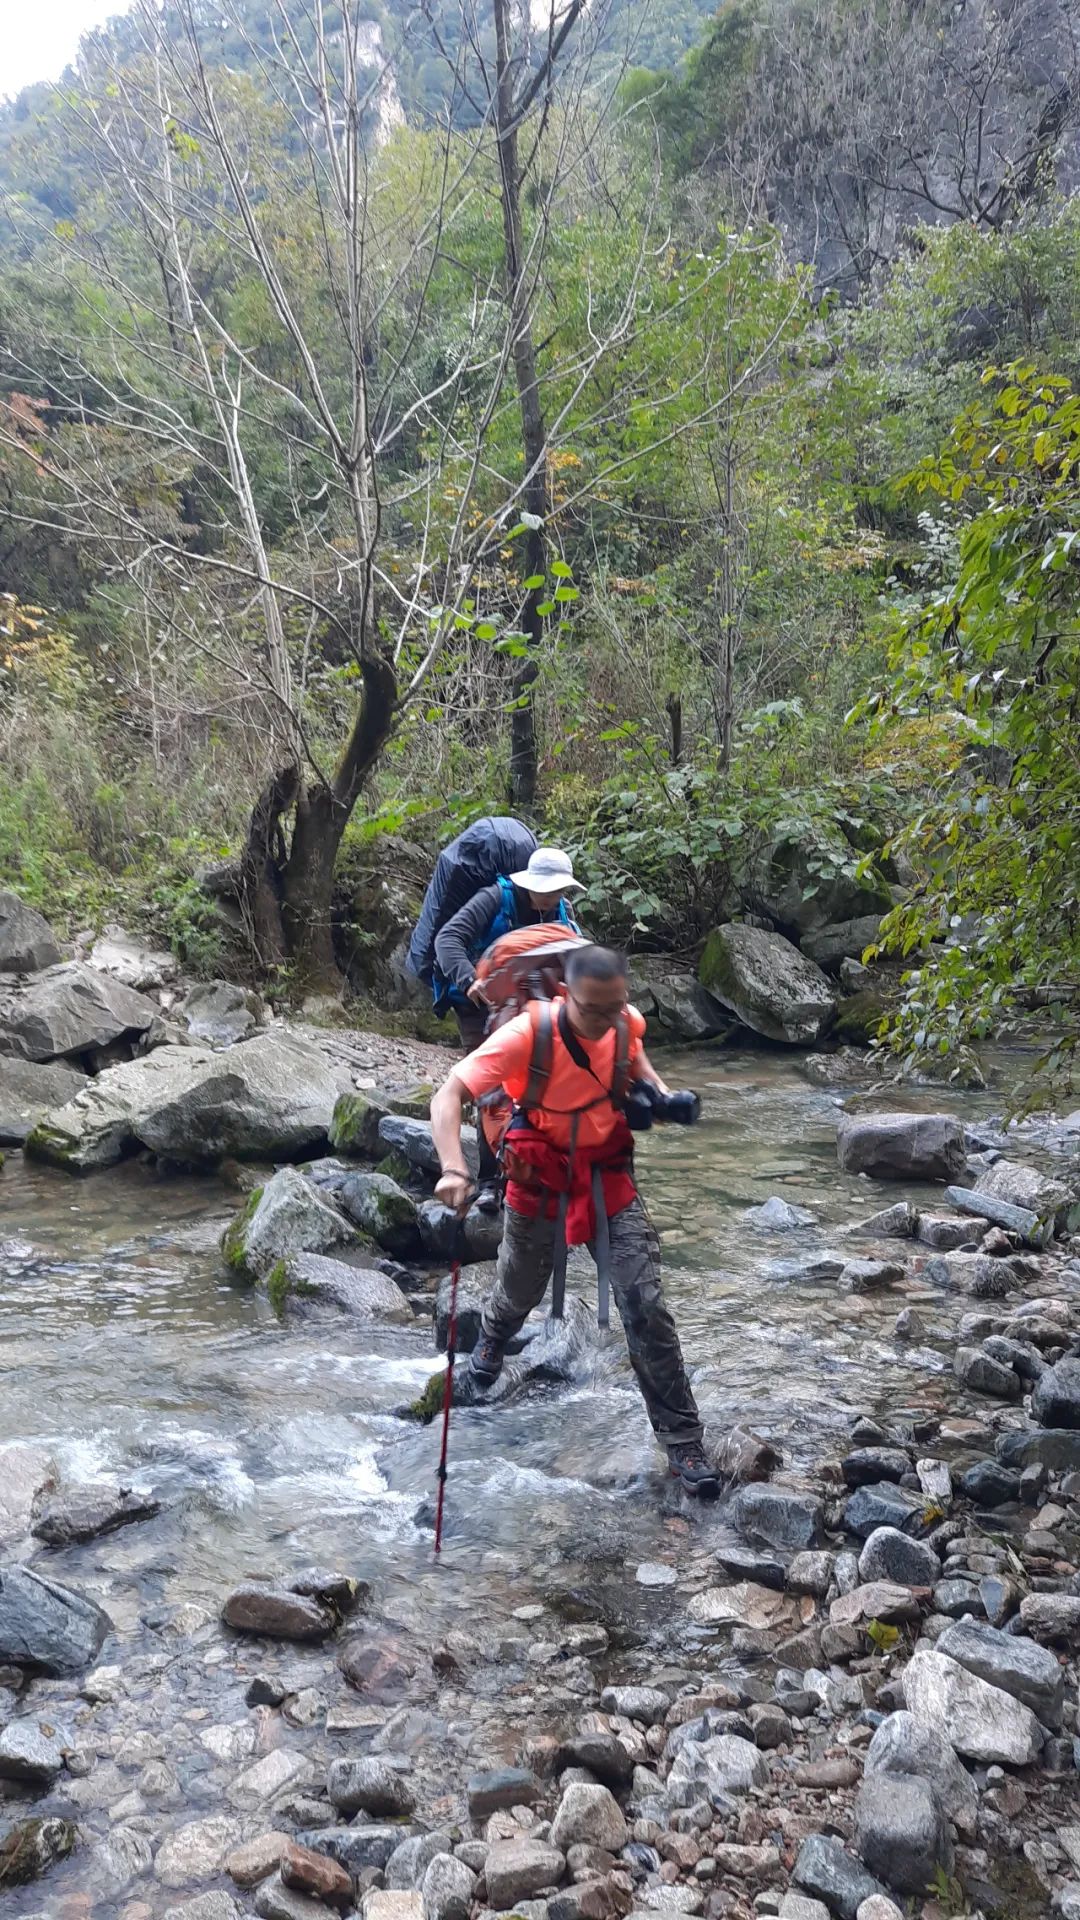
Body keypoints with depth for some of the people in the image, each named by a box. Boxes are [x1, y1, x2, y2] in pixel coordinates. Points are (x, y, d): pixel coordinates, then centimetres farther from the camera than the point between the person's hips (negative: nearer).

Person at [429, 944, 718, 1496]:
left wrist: (659, 1089, -4)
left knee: (646, 1309, -6)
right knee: (520, 1291, 22)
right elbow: (449, 1095, -33)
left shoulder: (628, 1022, -14)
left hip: (609, 1176, 2)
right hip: (540, 1176, -2)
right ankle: (493, 1336, 60)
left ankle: (681, 1437, 6)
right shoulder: (527, 1035, -29)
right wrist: (453, 1169, -48)